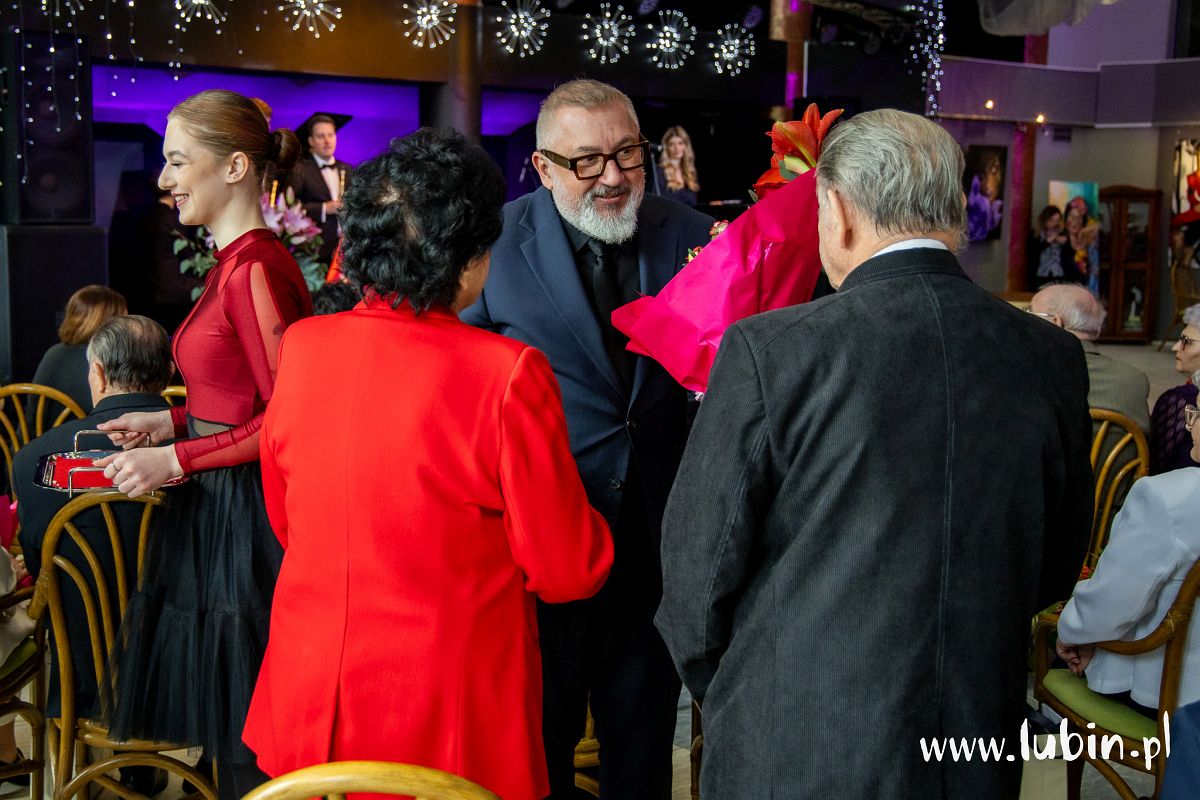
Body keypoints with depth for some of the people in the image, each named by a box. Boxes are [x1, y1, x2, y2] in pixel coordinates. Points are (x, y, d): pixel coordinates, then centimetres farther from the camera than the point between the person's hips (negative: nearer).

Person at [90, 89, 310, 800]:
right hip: (215, 511, 10)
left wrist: (177, 459, -16)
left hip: (245, 520, -9)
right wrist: (172, 421, 11)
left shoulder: (256, 266, -18)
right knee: (227, 727, 17)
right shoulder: (236, 260, 12)